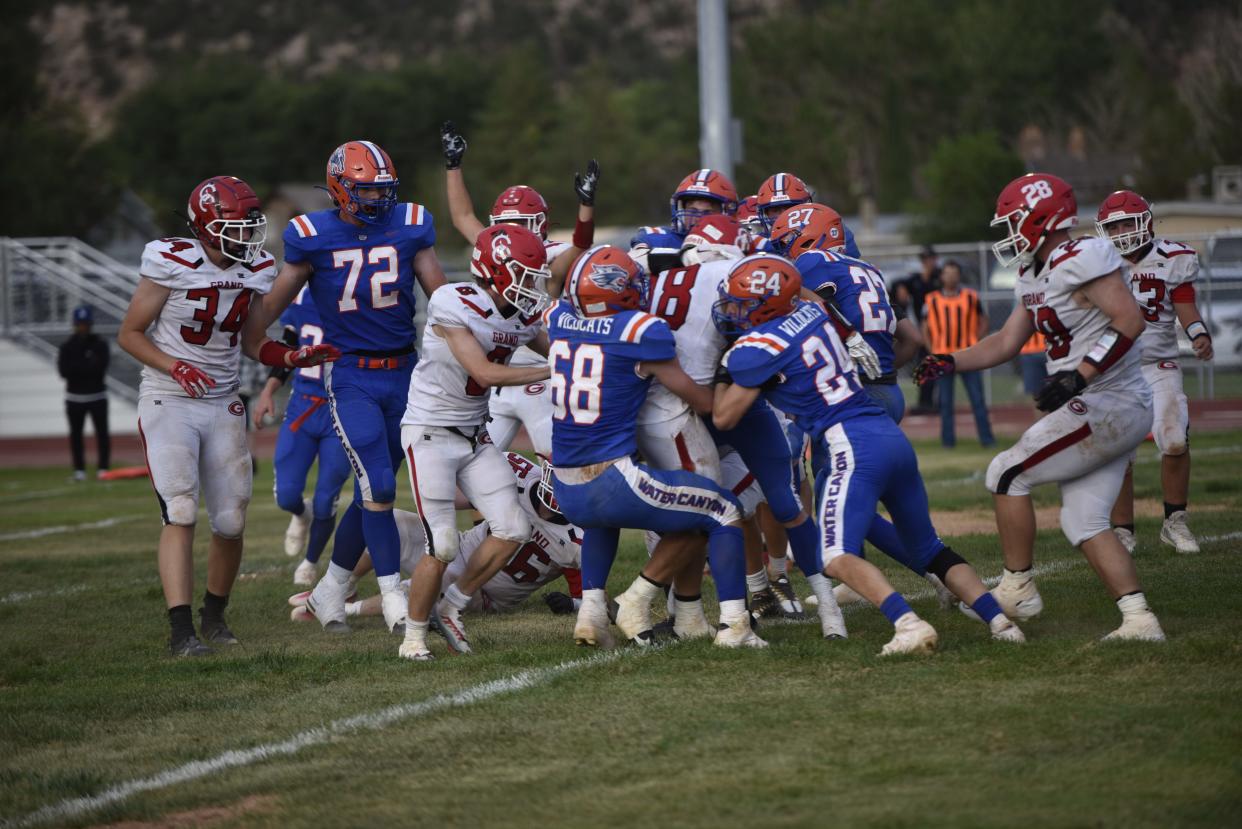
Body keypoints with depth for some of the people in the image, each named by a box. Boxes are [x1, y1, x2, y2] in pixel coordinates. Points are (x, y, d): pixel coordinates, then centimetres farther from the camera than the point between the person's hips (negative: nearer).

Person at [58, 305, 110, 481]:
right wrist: (88, 366, -15)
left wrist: (77, 368, -15)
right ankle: (79, 470, 8)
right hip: (75, 397, 1)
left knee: (102, 432, -3)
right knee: (76, 434, 2)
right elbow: (63, 371, -12)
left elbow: (101, 369, -13)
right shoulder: (66, 347, 1)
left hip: (97, 395, -1)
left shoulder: (100, 344, 0)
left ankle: (103, 468, 4)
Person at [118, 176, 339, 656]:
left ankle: (214, 616, 27)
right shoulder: (172, 264, -15)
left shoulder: (256, 270, 2)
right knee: (180, 513, -17)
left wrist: (294, 358, -6)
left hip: (223, 406, 5)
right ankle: (180, 631, -19)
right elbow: (130, 334, -7)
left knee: (231, 522, 5)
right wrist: (175, 368, -21)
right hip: (168, 402, -5)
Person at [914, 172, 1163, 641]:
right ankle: (1139, 619, 2)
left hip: (1108, 405, -10)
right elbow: (1007, 342, 22)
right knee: (1084, 524, 7)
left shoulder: (1083, 260, -16)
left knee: (1008, 474, -2)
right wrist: (949, 364, 10)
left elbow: (1130, 322, -22)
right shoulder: (1035, 277, 14)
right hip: (1119, 412, 10)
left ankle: (1018, 590, 7)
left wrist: (1076, 378, -26)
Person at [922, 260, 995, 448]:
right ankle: (948, 439, 9)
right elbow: (925, 329, 10)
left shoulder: (971, 297, 5)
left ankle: (986, 437, 0)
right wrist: (933, 351, 0)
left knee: (977, 399, -3)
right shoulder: (932, 300, 5)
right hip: (943, 358, 0)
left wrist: (975, 343, 1)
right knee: (945, 402, 2)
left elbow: (983, 322, 13)